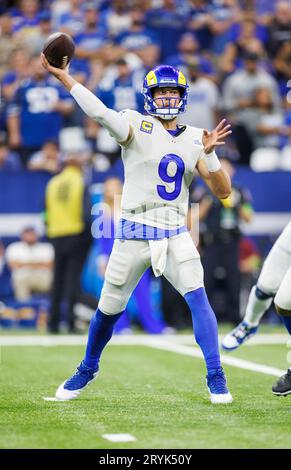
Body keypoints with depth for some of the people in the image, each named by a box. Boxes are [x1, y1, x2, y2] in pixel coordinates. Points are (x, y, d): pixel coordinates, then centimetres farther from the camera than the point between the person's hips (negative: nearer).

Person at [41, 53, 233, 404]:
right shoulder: (137, 126, -4)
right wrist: (61, 75, -32)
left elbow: (223, 191, 0)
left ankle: (215, 377, -9)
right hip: (134, 234, -1)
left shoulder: (195, 138, 6)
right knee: (109, 308, 9)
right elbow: (100, 112, -23)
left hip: (176, 235, 2)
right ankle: (88, 368, 34)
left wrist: (209, 154, -16)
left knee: (198, 298, -17)